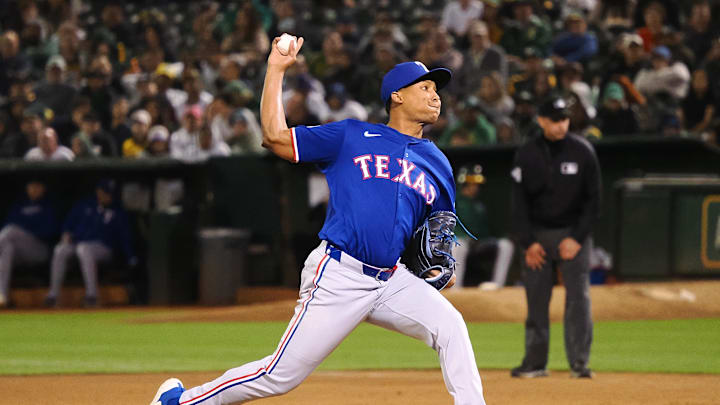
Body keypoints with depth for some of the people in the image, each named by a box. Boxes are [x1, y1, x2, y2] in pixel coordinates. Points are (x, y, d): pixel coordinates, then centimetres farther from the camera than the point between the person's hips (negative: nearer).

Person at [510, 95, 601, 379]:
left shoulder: (583, 152, -4)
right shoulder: (526, 155, -2)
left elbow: (592, 200, -1)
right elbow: (519, 202, 1)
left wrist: (577, 238, -9)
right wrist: (527, 242, -7)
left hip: (574, 233, -1)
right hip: (537, 234, 1)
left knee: (578, 297, -8)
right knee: (536, 299, 3)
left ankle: (579, 363, -8)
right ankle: (535, 362, 10)